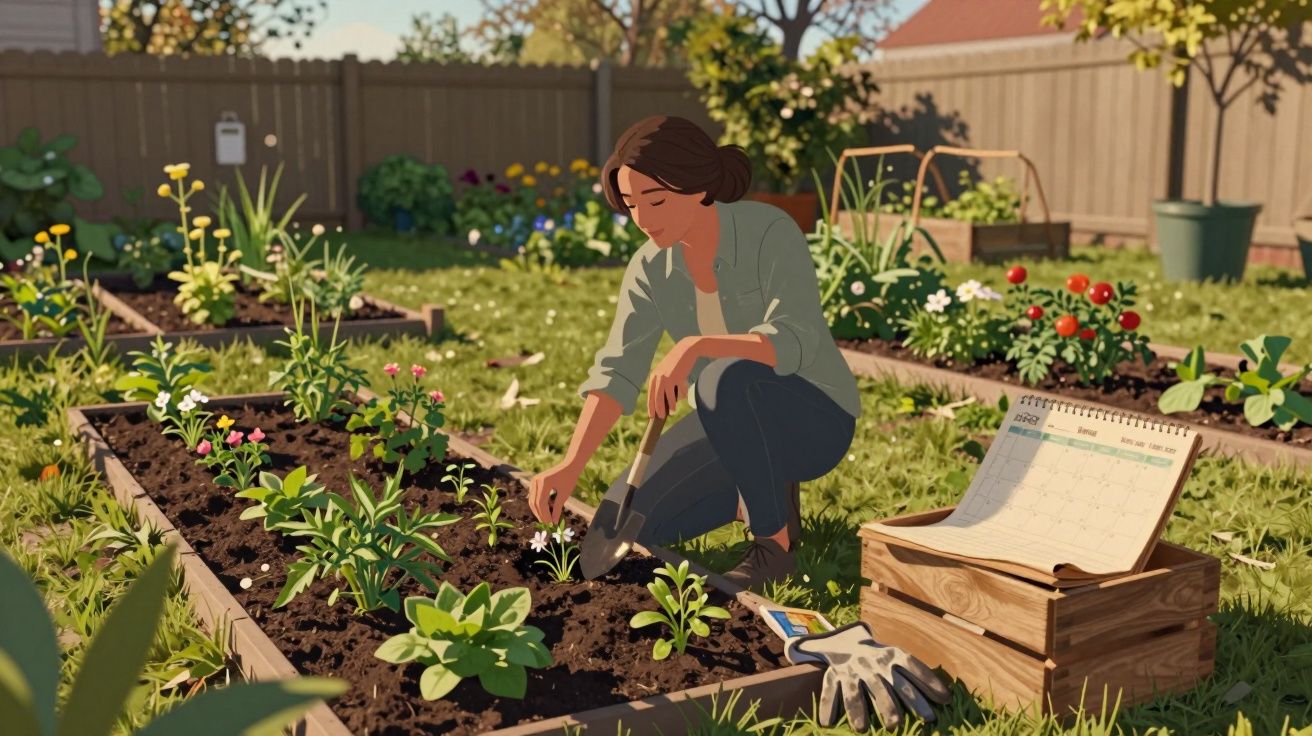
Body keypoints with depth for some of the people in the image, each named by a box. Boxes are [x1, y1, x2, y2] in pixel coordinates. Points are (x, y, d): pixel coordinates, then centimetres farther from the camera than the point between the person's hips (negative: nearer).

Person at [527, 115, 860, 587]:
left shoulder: (772, 233, -24)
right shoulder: (650, 268, -9)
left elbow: (793, 343, -36)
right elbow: (617, 374, -15)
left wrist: (695, 346, -51)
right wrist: (570, 467, -29)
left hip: (813, 418, -6)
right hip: (739, 424, 6)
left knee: (725, 382, -38)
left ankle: (776, 541, -17)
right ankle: (770, 489, 12)